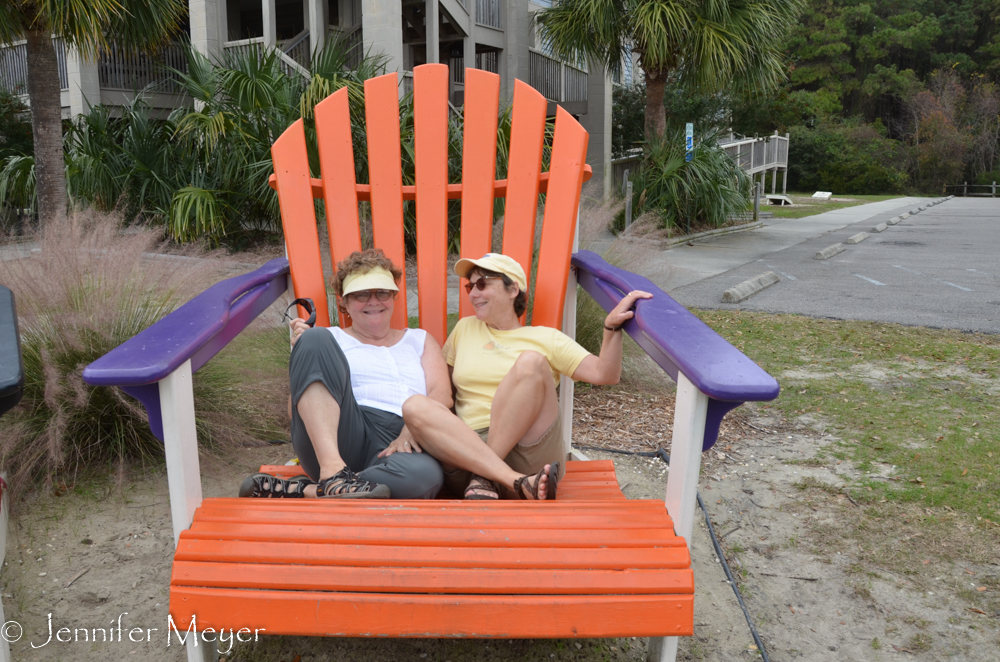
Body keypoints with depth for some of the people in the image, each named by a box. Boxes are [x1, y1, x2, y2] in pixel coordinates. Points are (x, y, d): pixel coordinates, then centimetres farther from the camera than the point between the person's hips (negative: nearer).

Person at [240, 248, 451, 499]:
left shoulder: (420, 340, 29)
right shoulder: (330, 339, 24)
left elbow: (442, 394, 11)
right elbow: (295, 413, 14)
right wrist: (303, 352, 0)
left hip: (393, 446, 0)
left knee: (425, 474, -38)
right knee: (316, 339, -21)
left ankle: (294, 492, -29)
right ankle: (333, 472, -36)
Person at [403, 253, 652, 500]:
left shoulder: (545, 338, 15)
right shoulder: (465, 328, 24)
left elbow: (604, 374, 5)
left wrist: (612, 326, -10)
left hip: (527, 450, -2)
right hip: (467, 449, 2)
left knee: (531, 362, -25)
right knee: (415, 405, -27)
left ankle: (483, 479, -27)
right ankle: (518, 482, -37)